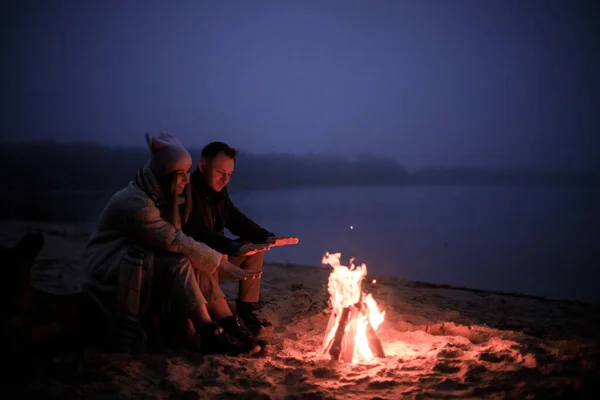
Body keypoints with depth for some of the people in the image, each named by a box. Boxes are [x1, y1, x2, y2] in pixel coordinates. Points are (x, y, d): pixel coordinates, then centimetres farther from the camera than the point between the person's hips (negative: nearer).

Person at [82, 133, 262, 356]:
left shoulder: (162, 197, 1)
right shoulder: (134, 203, -27)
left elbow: (173, 241, -1)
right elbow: (178, 243, -30)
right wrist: (224, 264, -27)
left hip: (145, 260, 8)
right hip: (111, 269, -8)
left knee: (198, 264, -10)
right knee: (178, 262, -28)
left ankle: (229, 327, -16)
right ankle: (210, 336, -27)